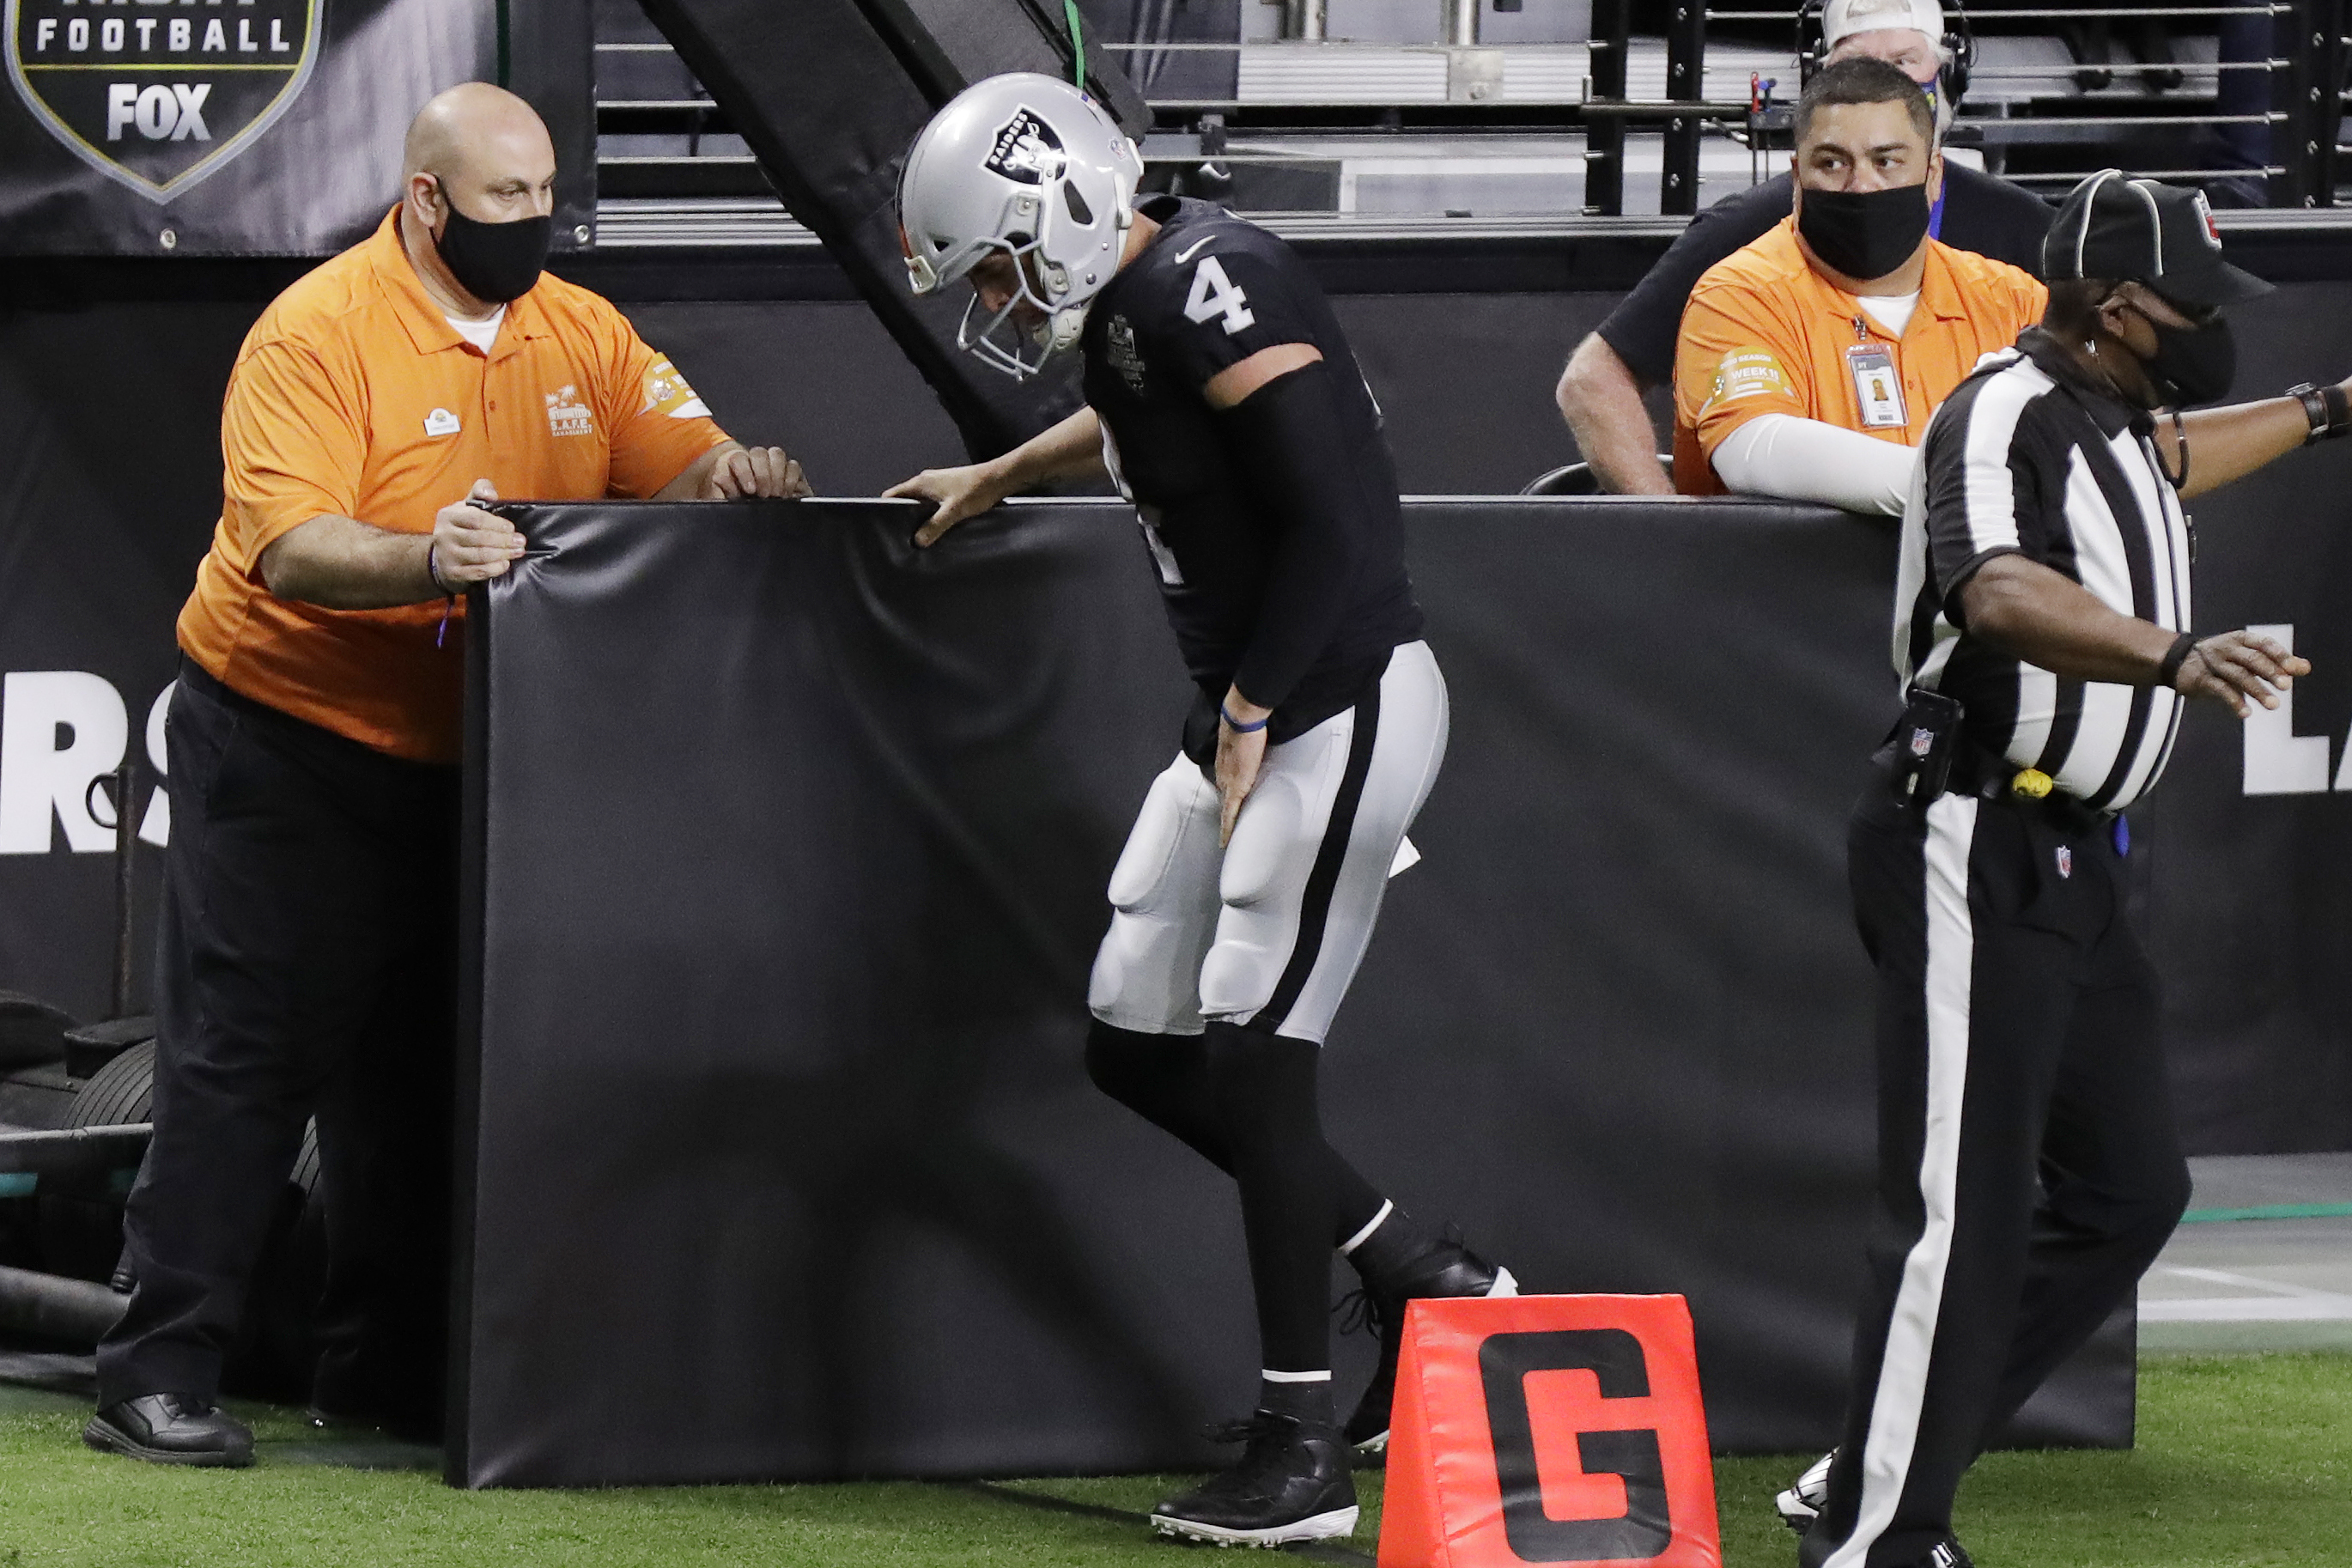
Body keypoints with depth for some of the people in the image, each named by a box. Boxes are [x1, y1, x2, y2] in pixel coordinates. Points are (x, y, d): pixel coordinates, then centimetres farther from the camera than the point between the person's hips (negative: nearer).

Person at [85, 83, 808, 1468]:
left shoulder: (580, 333, 4)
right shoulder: (320, 331, -16)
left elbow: (684, 462, 2)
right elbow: (287, 547, -26)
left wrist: (727, 474, -21)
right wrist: (424, 559, -42)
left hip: (454, 761, 6)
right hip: (287, 741, -6)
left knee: (418, 1068, 11)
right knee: (246, 1059, -7)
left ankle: (385, 1368, 21)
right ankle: (161, 1377, -5)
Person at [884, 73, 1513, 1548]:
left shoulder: (1208, 289, -20)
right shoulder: (1127, 307, 9)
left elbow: (1332, 527, -24)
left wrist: (1249, 718, -18)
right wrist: (998, 479, 49)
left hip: (1342, 702, -10)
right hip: (1246, 717, 10)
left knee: (1252, 1060, -9)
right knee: (1139, 1047, 10)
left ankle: (1302, 1451, -3)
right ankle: (1424, 1277, 20)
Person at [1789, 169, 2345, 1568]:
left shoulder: (2108, 415, 14)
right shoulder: (2008, 417, -17)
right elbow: (1998, 594, -38)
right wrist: (2170, 653, -52)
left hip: (2071, 860, 10)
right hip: (1973, 858, -10)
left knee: (2128, 1188, 11)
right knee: (1965, 1213, -12)